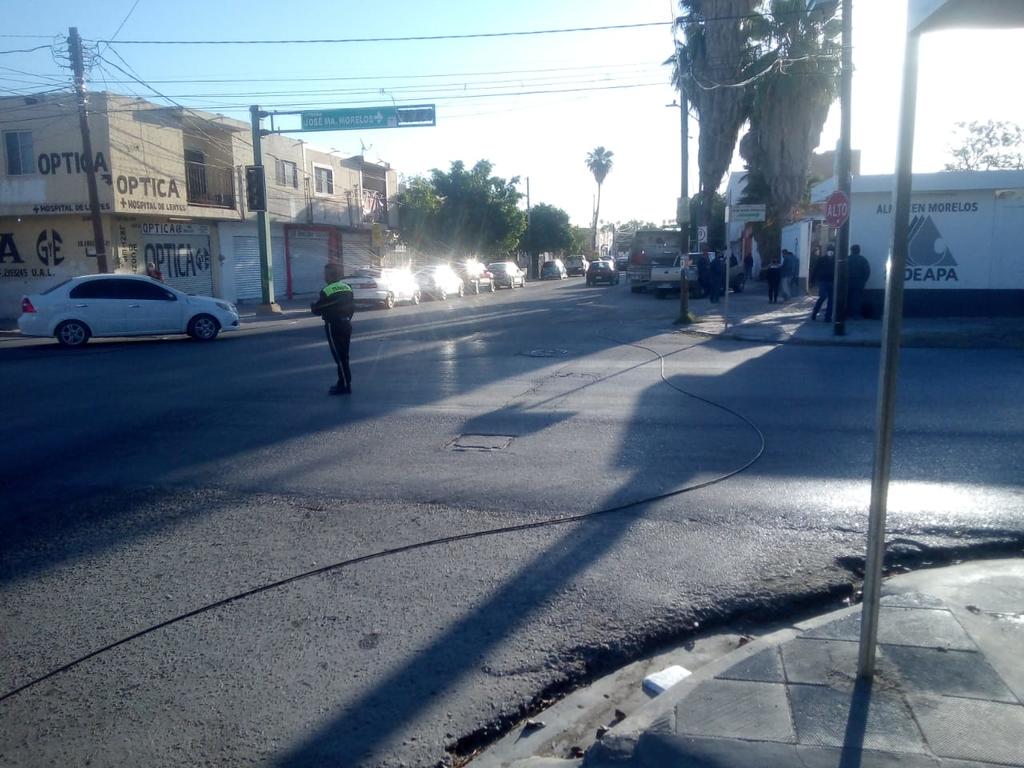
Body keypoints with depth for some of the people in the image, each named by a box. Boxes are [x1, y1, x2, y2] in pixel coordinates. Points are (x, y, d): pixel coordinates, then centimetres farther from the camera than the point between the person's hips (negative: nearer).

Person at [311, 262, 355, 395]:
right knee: (343, 356, 14)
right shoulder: (347, 287, 7)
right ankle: (343, 383, 21)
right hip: (346, 324, 8)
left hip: (333, 327, -8)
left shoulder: (327, 291, -16)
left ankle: (345, 386, -2)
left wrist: (313, 305, 11)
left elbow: (317, 310, -10)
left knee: (339, 357, -3)